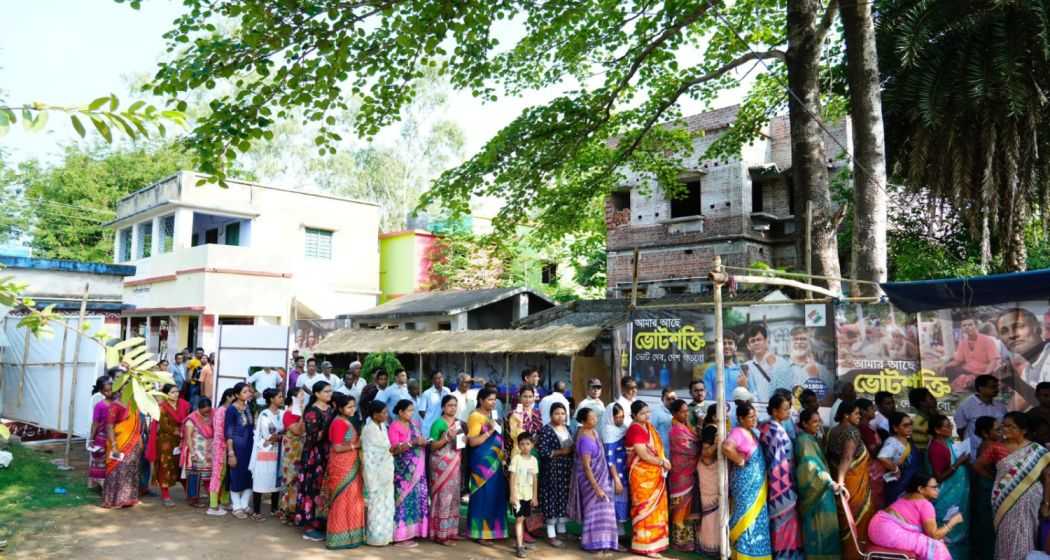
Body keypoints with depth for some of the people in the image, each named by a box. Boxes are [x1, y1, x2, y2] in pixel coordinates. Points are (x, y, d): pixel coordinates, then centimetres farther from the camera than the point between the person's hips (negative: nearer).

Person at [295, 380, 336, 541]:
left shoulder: (331, 409, 10)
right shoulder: (311, 412, -11)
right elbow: (314, 437, -18)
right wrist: (329, 428, -23)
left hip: (328, 455, 7)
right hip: (314, 456, -7)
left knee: (325, 488, 9)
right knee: (313, 488, -2)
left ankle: (320, 523, 19)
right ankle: (310, 527, 5)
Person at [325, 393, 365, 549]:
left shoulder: (348, 422, 13)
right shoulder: (338, 423, -16)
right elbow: (337, 448, -21)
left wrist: (358, 443, 3)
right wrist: (356, 445, -17)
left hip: (351, 466, 9)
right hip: (342, 467, -9)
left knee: (351, 499, 13)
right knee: (343, 500, -3)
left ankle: (349, 534, 21)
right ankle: (341, 537, 5)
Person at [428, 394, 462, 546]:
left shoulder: (458, 423, 13)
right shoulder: (438, 423, -8)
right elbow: (432, 446, -10)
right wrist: (447, 438, -21)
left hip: (455, 463, 7)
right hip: (441, 464, -7)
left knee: (453, 496, 8)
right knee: (443, 496, -7)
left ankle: (451, 530, 17)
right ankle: (440, 534, -1)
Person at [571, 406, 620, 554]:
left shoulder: (592, 431, 0)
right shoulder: (585, 439, -28)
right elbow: (586, 466, -26)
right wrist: (597, 487, -24)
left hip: (600, 476, 9)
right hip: (591, 478, -9)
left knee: (600, 509, 19)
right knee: (595, 510, 4)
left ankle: (596, 540, 32)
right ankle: (592, 543, 19)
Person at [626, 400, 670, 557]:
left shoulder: (648, 426, 11)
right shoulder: (635, 429, -17)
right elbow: (643, 455, -21)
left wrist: (663, 460, 2)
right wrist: (662, 462, -11)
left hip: (653, 475, 9)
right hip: (642, 475, -9)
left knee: (654, 508, 15)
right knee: (646, 509, -2)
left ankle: (652, 542, 25)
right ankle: (645, 545, 6)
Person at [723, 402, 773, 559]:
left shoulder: (751, 432, 11)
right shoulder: (738, 432, -17)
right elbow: (726, 447, -35)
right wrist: (740, 460, -22)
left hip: (756, 481, 9)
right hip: (745, 480, -9)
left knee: (756, 515, 15)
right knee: (746, 514, -1)